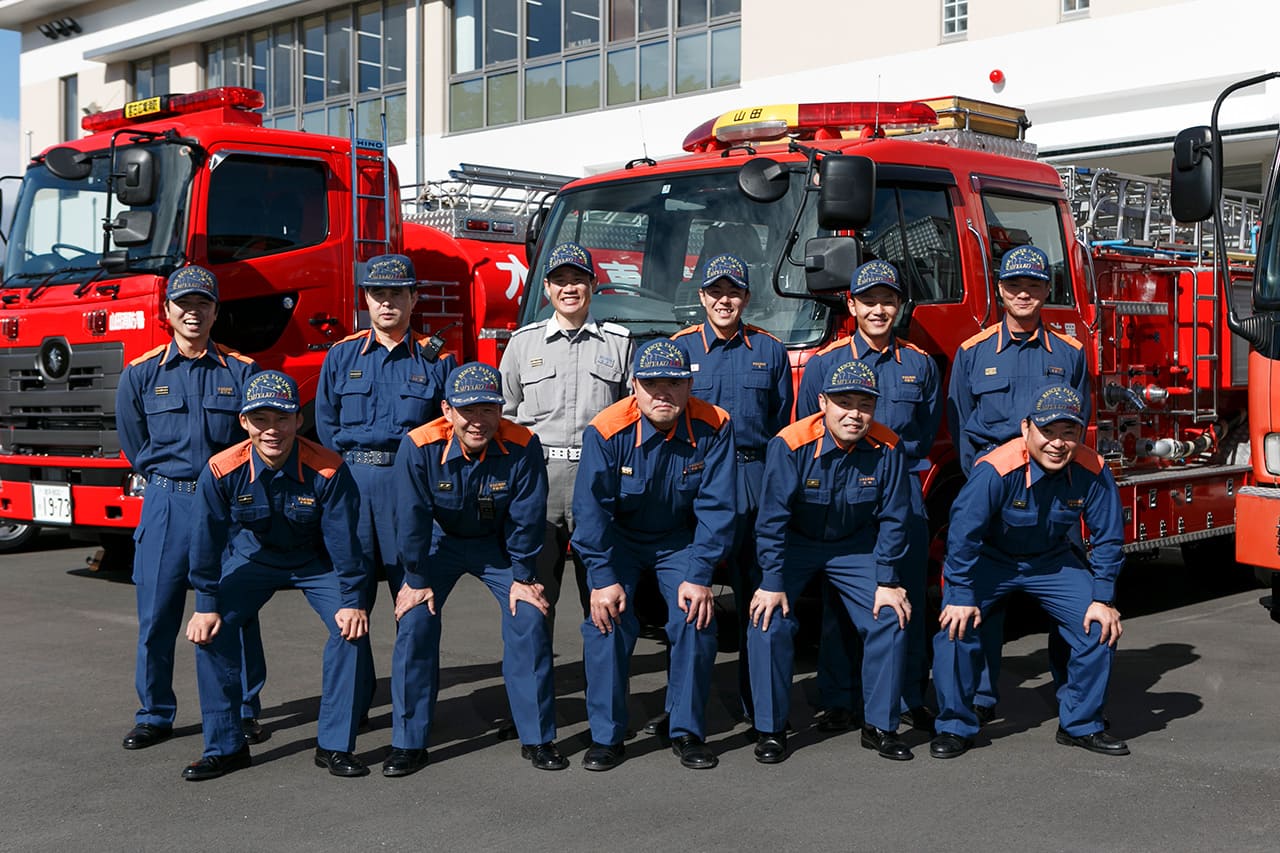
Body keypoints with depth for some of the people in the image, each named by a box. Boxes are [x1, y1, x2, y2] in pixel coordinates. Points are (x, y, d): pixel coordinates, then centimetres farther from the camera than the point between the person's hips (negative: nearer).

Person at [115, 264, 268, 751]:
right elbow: (133, 443, 14)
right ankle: (154, 715, 14)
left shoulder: (241, 372, 3)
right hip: (166, 504, 1)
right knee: (157, 613, 2)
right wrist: (168, 478, 12)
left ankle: (245, 711, 14)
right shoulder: (140, 374, 5)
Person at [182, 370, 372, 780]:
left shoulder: (328, 470, -28)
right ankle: (224, 747, -2)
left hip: (316, 562, -1)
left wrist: (352, 601, -21)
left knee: (352, 628, -20)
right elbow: (207, 541, -15)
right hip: (252, 558, 1)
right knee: (209, 630, -16)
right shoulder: (222, 471, -25)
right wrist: (207, 604, -13)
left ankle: (334, 745, -8)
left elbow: (343, 539, -21)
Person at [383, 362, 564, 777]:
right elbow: (412, 519, -18)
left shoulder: (523, 447, -26)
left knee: (529, 619, -12)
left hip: (499, 545, 1)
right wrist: (417, 580, -13)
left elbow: (527, 519, -15)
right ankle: (408, 743, -2)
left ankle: (537, 738, 3)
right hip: (440, 542, 0)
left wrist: (523, 578, -10)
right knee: (416, 622, -15)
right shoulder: (418, 447, -28)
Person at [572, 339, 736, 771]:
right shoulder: (607, 431, -23)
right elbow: (591, 508, -20)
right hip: (619, 537, -1)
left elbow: (716, 507, -16)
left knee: (696, 617, -16)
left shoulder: (713, 428, -19)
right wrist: (602, 579, -25)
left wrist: (699, 576, -21)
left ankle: (688, 731, 1)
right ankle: (605, 736, -5)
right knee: (607, 619, -18)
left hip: (681, 539, 1)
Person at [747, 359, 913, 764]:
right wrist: (772, 583, -21)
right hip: (794, 544, -2)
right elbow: (772, 517, -20)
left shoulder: (886, 449, -18)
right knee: (769, 621, -18)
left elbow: (892, 519, -9)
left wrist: (888, 582, -11)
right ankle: (770, 729, -1)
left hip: (856, 546, 2)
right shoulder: (790, 445, -26)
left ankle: (880, 725, 6)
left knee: (890, 619, -11)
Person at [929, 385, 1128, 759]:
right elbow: (962, 532, -27)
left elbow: (1108, 538, -9)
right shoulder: (996, 470, -33)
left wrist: (1103, 599, -11)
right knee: (956, 625, -20)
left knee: (1101, 626, -9)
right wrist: (961, 596, -24)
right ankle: (955, 727, -1)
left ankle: (1080, 724, 12)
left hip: (1053, 562, 3)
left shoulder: (1093, 473, -22)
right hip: (989, 559, -3)